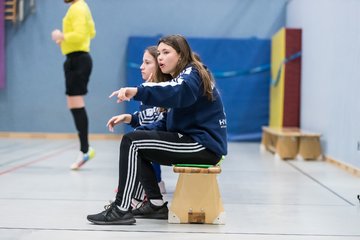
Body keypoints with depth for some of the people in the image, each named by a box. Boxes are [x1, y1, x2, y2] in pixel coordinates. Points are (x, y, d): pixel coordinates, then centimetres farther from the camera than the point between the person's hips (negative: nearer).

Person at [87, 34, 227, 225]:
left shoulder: (192, 75, -9)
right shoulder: (180, 78, 21)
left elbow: (176, 91, -35)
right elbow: (169, 122, 14)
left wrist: (137, 91, -49)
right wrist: (143, 130, -2)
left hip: (204, 144, -10)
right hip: (193, 140, 10)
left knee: (131, 142, -16)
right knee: (136, 143, 16)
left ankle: (121, 210, -16)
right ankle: (156, 205, 10)